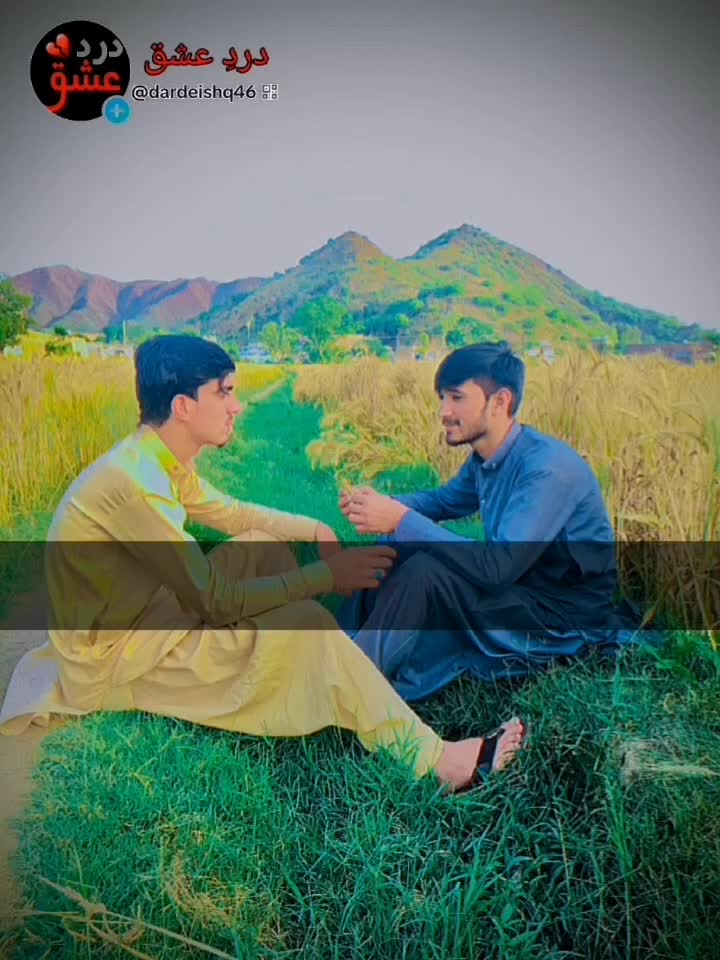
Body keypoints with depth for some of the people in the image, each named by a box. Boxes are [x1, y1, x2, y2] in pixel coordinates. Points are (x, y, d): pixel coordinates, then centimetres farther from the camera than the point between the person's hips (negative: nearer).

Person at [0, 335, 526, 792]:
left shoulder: (160, 459, -1)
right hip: (113, 655, -9)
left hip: (144, 616, 10)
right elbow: (216, 598, -27)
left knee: (262, 545, 7)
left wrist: (316, 530, 1)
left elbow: (229, 512, 14)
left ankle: (317, 677, 12)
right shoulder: (133, 481, -30)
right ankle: (433, 760, -13)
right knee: (304, 623, -22)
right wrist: (328, 576, -22)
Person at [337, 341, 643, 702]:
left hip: (566, 618, -8)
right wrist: (383, 504, -2)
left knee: (425, 571, -28)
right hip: (518, 585, 9)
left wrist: (402, 520, -33)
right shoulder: (486, 457, -1)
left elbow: (498, 566, -34)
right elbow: (447, 500, 18)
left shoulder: (548, 469, -27)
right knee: (391, 549, 0)